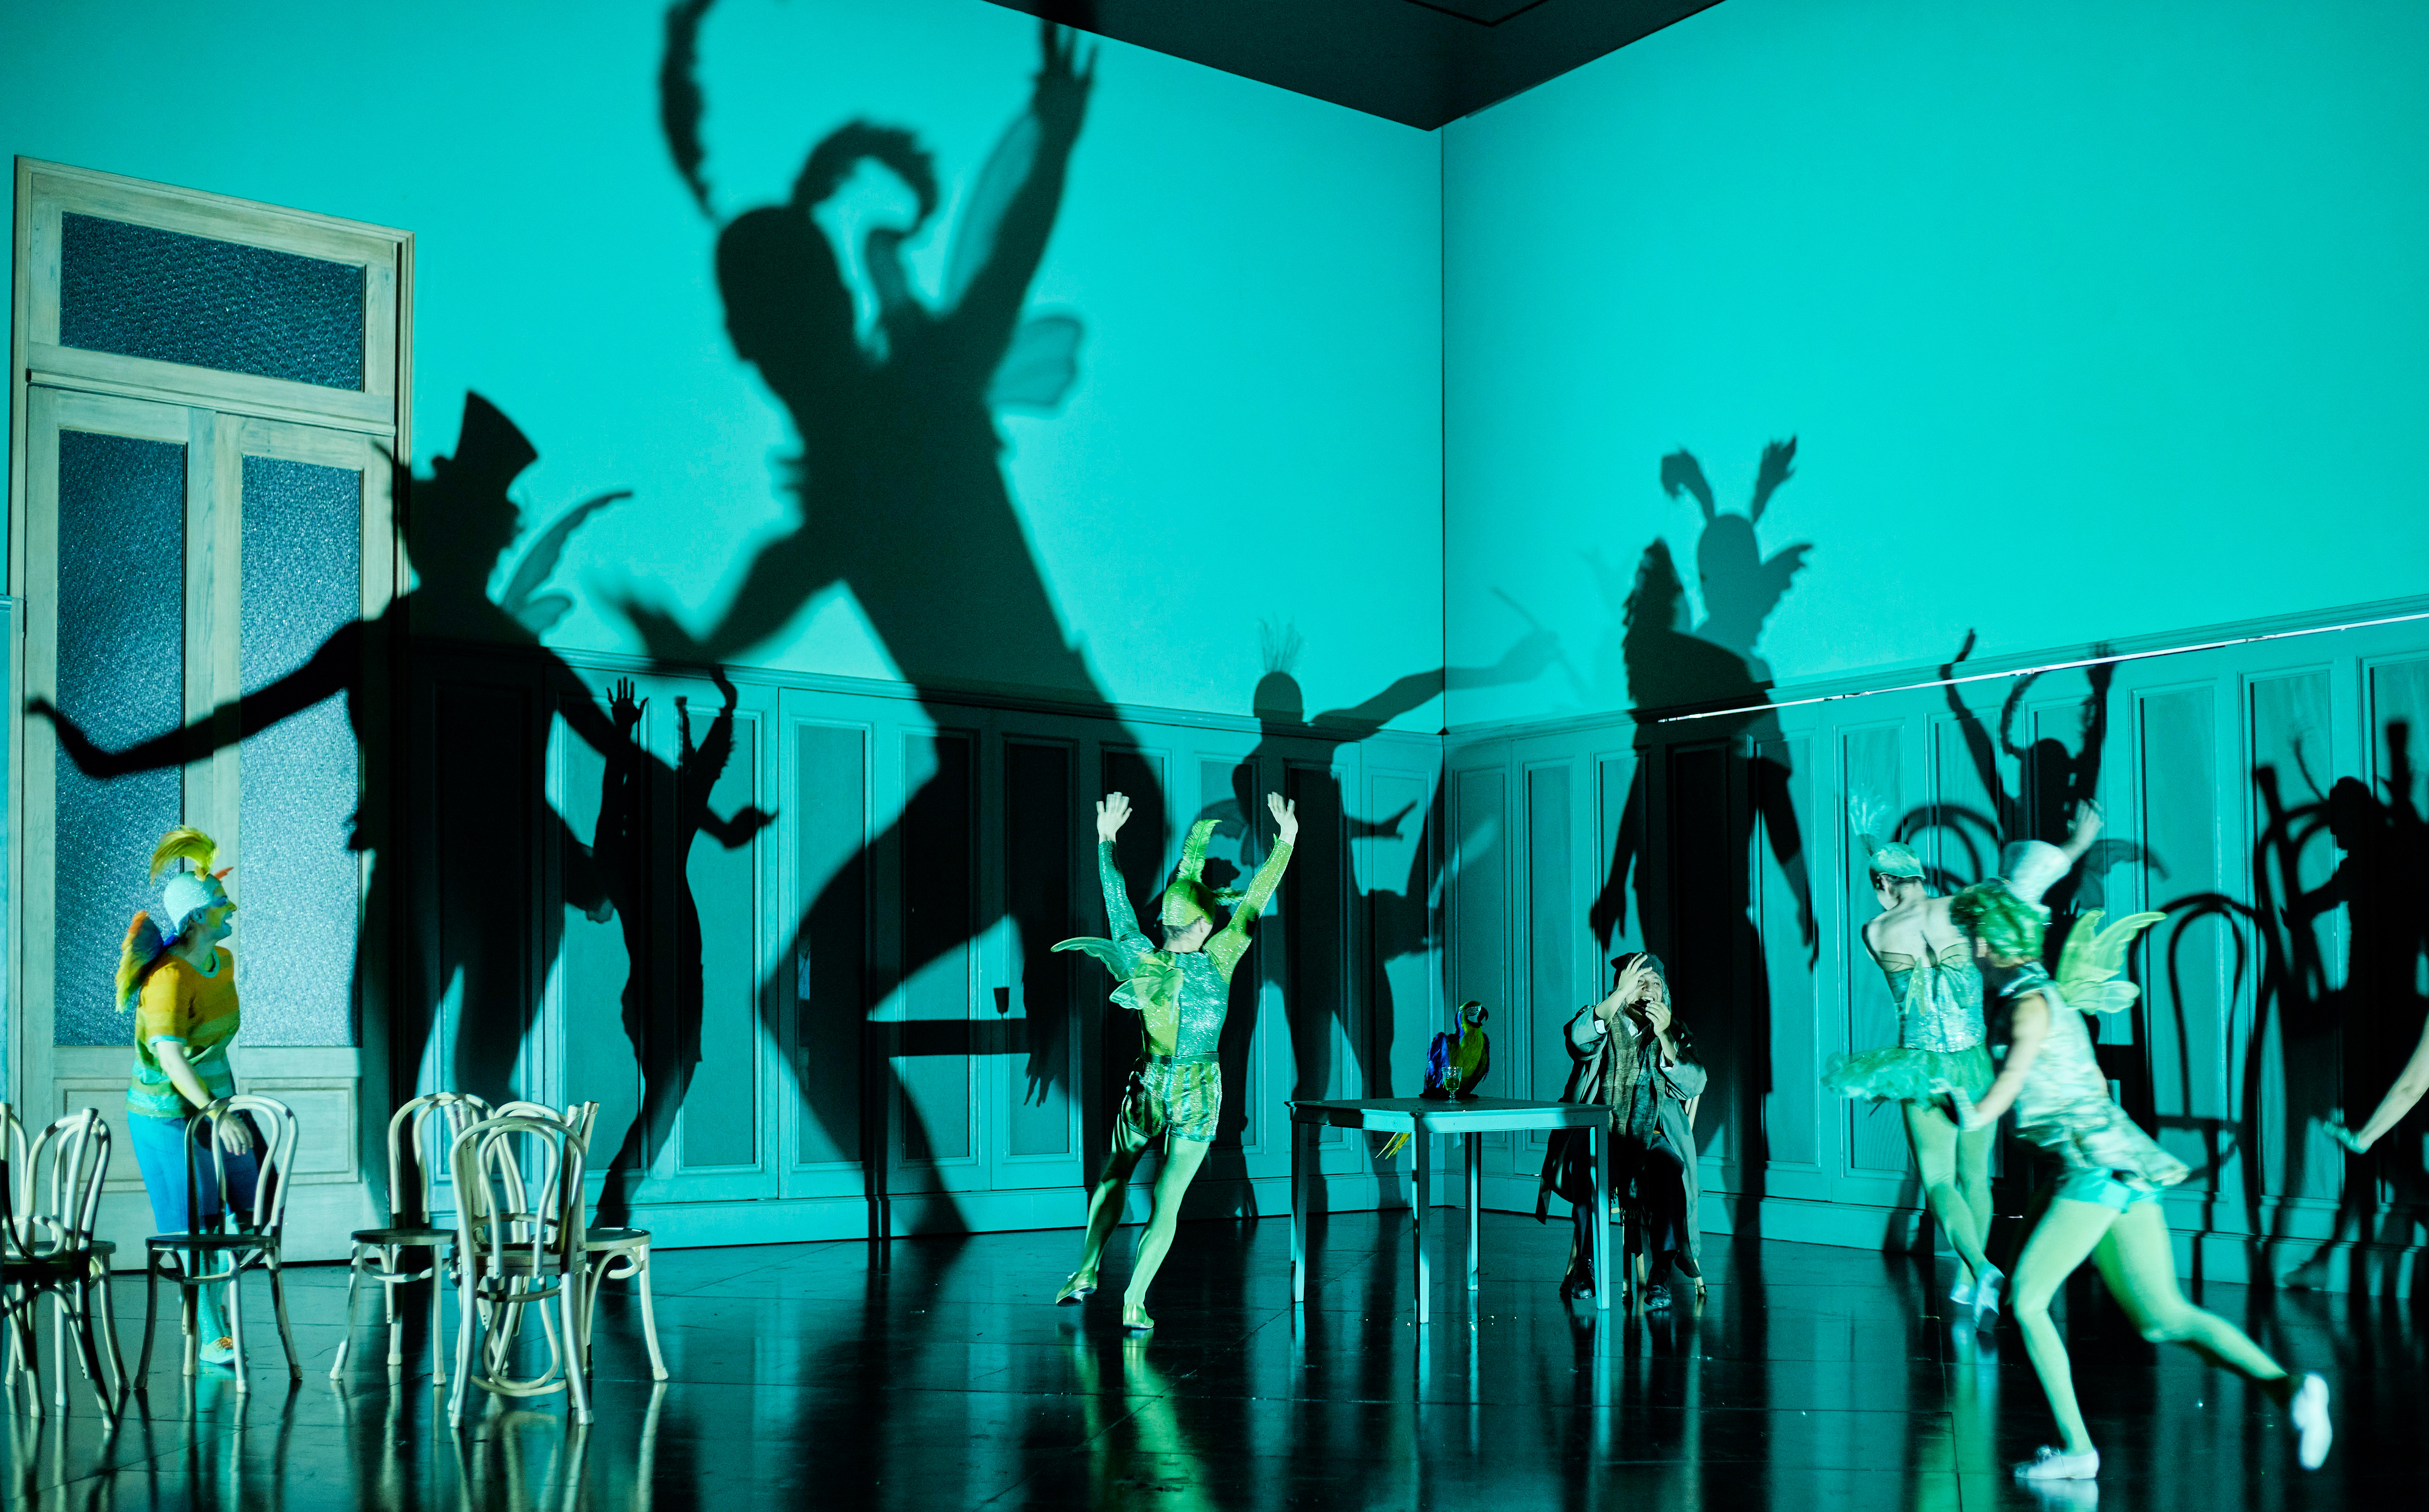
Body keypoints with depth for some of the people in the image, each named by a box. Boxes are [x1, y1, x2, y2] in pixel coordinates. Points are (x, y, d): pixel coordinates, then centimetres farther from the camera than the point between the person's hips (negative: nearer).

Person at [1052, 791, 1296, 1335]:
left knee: (1115, 1174, 24)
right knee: (1167, 1199, 0)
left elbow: (1117, 900, 0)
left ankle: (1086, 1270, 14)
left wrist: (1106, 839, 10)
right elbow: (1254, 903, -12)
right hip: (1198, 1092, -2)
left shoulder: (1143, 958, -10)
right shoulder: (1216, 964, -15)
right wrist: (1284, 843, -7)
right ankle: (1134, 1305, -5)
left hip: (1149, 1083, 2)